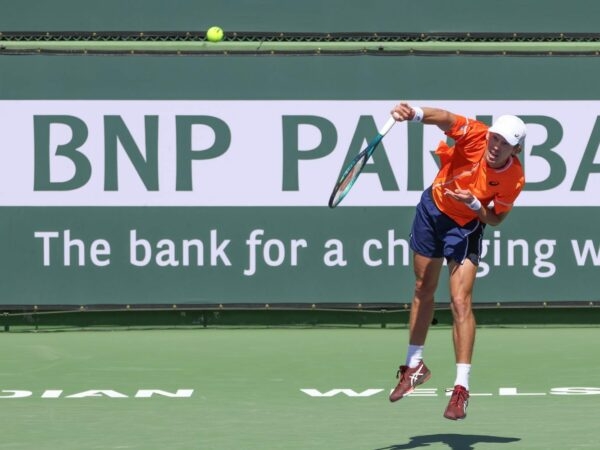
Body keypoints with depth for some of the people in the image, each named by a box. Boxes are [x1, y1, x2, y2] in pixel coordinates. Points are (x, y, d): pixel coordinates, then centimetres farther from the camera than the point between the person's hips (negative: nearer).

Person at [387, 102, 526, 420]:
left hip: (466, 226, -3)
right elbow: (445, 118, -42)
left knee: (460, 302, -16)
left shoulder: (514, 179, -24)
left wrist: (474, 204, -34)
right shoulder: (476, 136, -25)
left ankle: (461, 389, -14)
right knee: (423, 291, 16)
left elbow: (495, 219, -13)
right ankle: (415, 366, 35)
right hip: (433, 207, 3)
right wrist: (415, 114, -63)